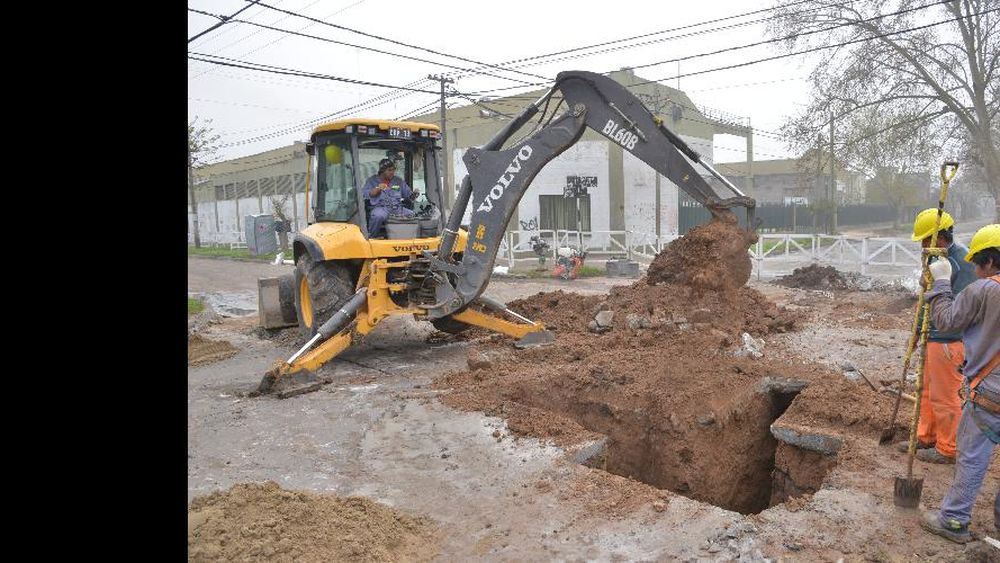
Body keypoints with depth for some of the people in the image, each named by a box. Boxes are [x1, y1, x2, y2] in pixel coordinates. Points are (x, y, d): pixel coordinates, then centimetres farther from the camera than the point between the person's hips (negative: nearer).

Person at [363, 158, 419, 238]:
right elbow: (364, 194, 4)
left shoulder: (399, 181, 24)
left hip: (398, 208, 3)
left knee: (413, 215, -25)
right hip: (380, 207, -3)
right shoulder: (372, 181, 16)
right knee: (378, 216, -39)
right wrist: (377, 189, -9)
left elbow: (409, 196, 22)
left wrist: (414, 194, -1)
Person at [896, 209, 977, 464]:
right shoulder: (936, 258, 10)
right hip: (932, 337, 9)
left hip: (948, 341, -9)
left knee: (944, 397, 2)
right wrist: (917, 330, 21)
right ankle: (926, 438, 32)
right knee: (927, 392, 19)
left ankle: (948, 449, 15)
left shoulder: (963, 260, -18)